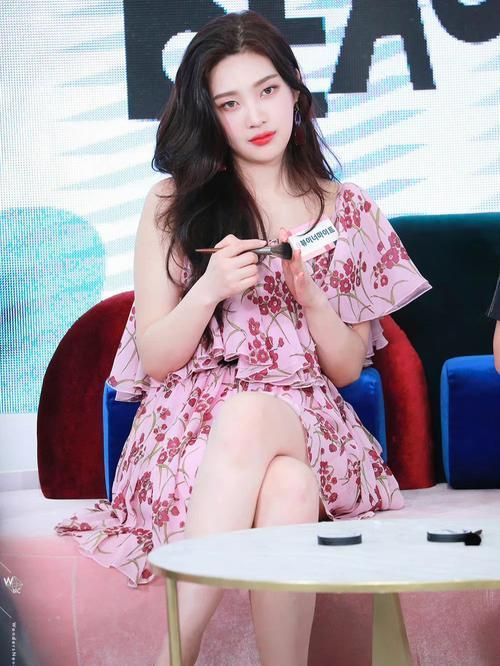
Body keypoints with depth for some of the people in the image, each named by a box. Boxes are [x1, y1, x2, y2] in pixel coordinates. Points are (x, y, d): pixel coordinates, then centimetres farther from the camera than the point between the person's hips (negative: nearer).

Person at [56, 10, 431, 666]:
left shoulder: (349, 213, 12)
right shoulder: (174, 204, 9)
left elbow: (348, 368, 11)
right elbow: (153, 359, 6)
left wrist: (310, 296, -8)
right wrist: (210, 291, -13)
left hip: (305, 419, 1)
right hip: (191, 415, 0)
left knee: (248, 417, -39)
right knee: (285, 490, -38)